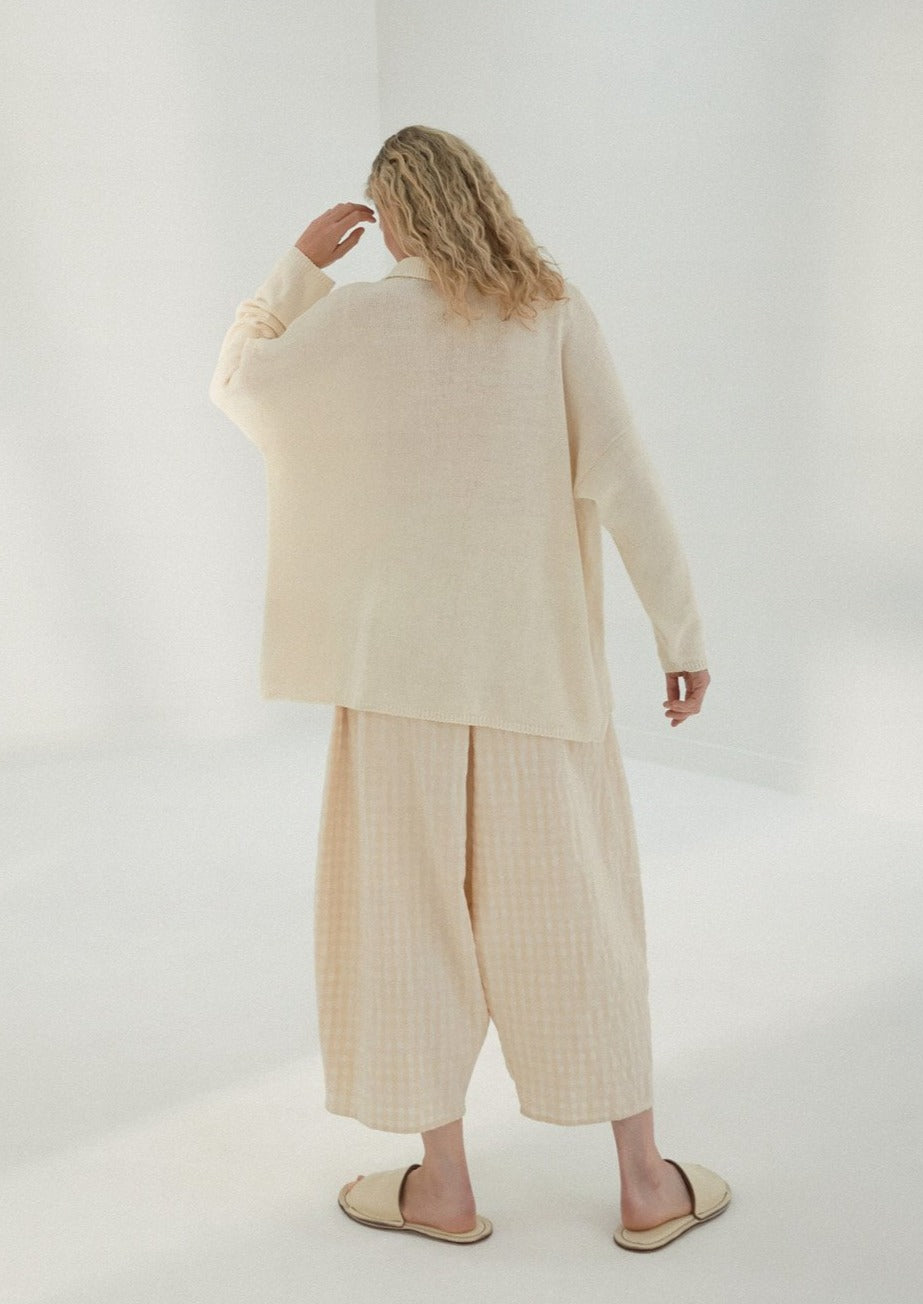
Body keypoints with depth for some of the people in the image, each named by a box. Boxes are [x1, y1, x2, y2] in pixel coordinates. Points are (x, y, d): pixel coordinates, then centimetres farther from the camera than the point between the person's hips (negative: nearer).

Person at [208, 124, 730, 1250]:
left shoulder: (353, 319, -5)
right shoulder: (555, 315, -3)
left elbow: (236, 383, 13)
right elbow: (622, 481, -8)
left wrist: (298, 264, 14)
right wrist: (680, 632, -4)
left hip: (403, 653, -1)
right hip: (538, 655, 2)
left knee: (410, 910, 10)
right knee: (574, 910, 11)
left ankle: (442, 1184, 20)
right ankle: (646, 1181, 19)